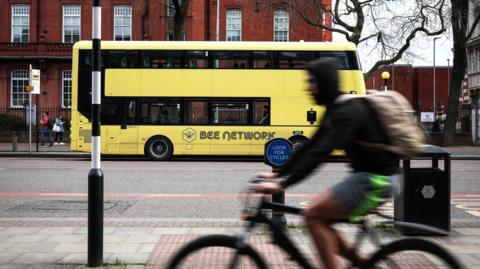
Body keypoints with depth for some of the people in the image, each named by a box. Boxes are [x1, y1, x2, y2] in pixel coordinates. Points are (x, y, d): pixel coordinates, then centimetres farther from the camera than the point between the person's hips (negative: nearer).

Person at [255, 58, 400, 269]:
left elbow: (321, 153, -28)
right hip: (366, 177, 9)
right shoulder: (335, 109, 11)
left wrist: (283, 184, -31)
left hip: (374, 181, -9)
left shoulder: (348, 111, -19)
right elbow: (311, 147, 16)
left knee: (312, 214, -13)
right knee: (320, 220, 7)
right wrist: (278, 174, 14)